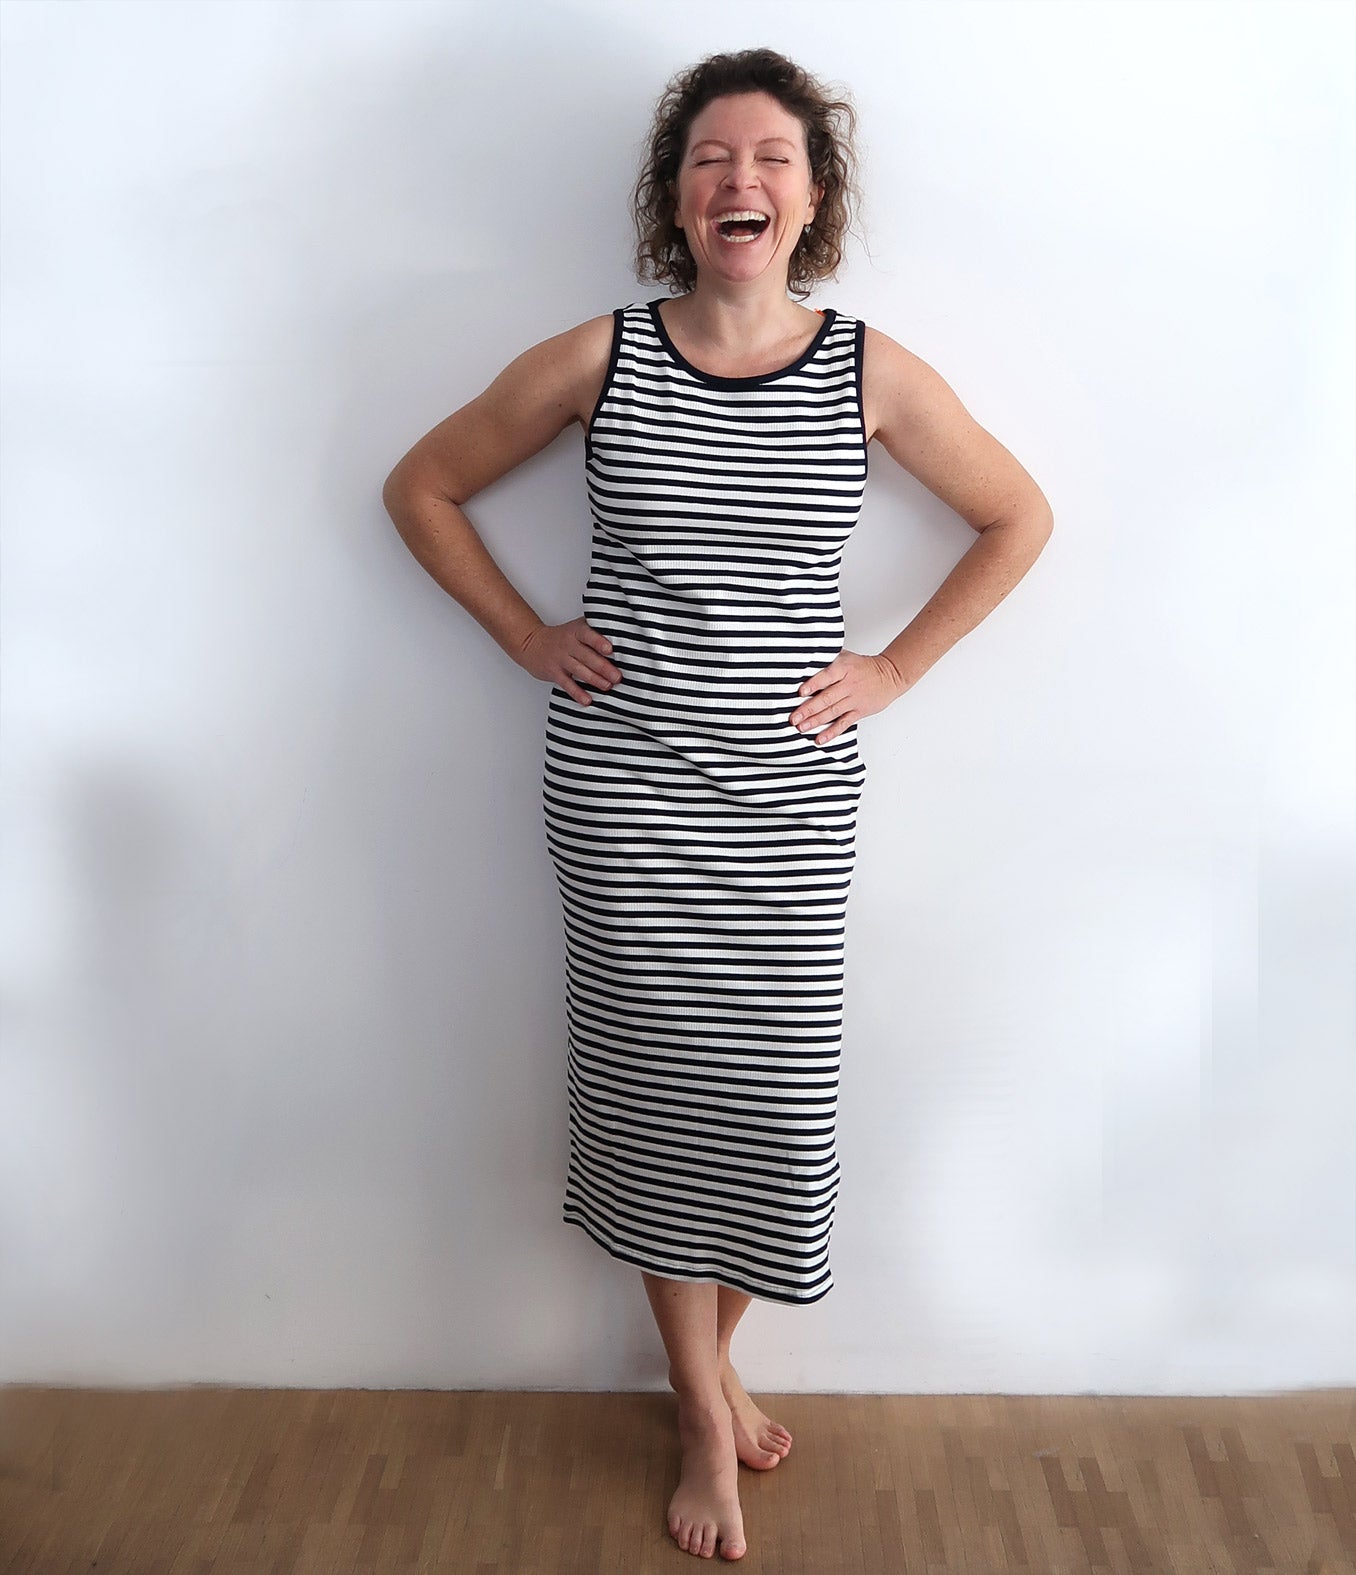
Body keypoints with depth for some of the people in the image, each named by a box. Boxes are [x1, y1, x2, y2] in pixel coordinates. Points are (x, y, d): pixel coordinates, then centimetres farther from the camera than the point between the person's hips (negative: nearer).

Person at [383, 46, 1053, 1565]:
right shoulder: (596, 359, -3)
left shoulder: (871, 373, -1)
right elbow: (421, 488, 8)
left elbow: (1018, 518, 11)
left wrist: (897, 666, 4)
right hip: (620, 783, 0)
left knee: (774, 1092, 4)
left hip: (790, 789, 1)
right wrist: (533, 639, 2)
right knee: (659, 1083, 6)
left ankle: (708, 1356, 34)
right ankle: (706, 1418, 25)